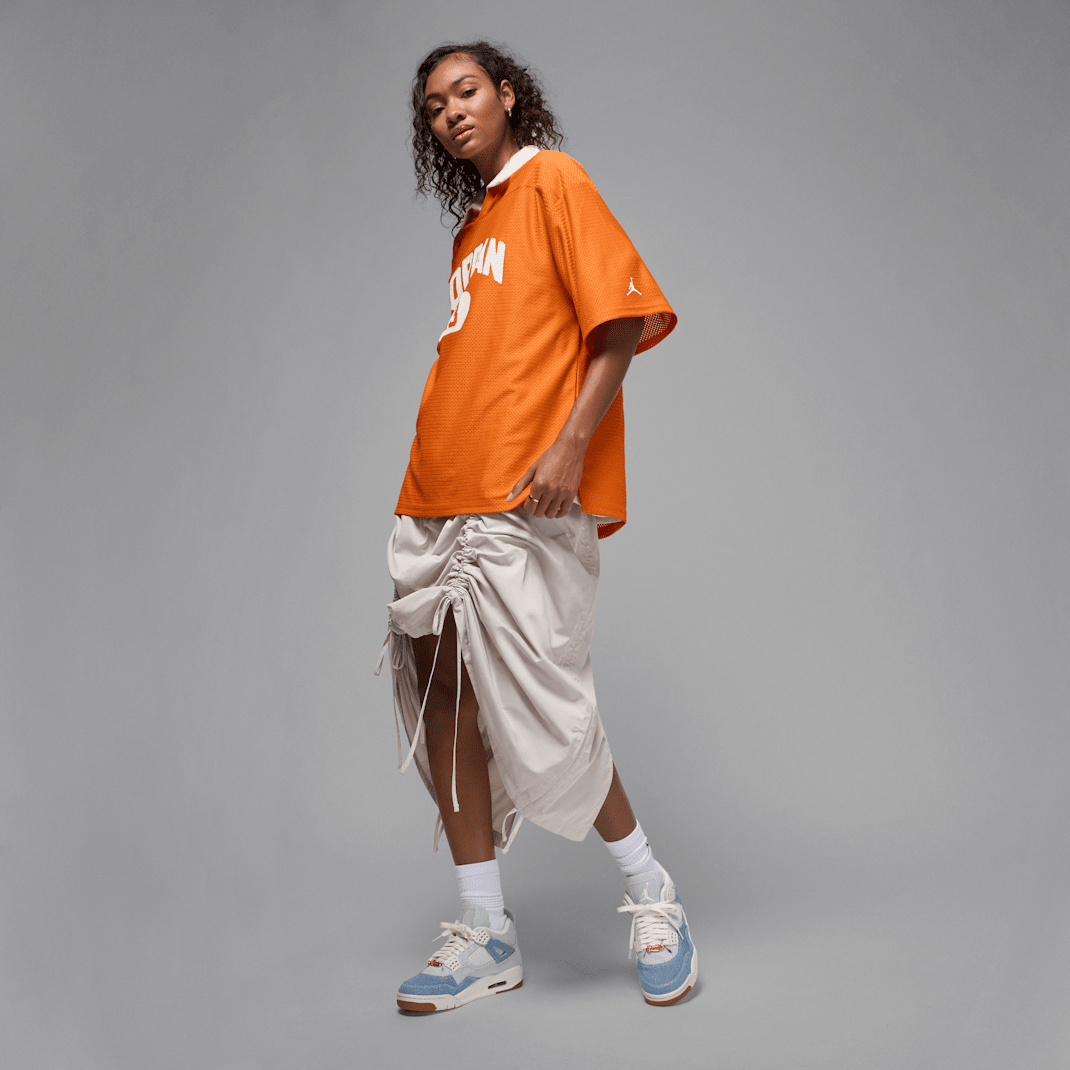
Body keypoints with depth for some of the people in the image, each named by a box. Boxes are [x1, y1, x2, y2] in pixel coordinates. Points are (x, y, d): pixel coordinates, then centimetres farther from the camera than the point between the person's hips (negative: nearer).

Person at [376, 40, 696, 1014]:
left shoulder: (554, 181, 2)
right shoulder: (472, 227, 24)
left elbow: (623, 317, -9)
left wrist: (571, 445, -20)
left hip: (525, 504, -8)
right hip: (441, 498, 8)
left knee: (541, 714, -6)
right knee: (444, 701, 5)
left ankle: (652, 897, 16)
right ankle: (486, 935, 15)